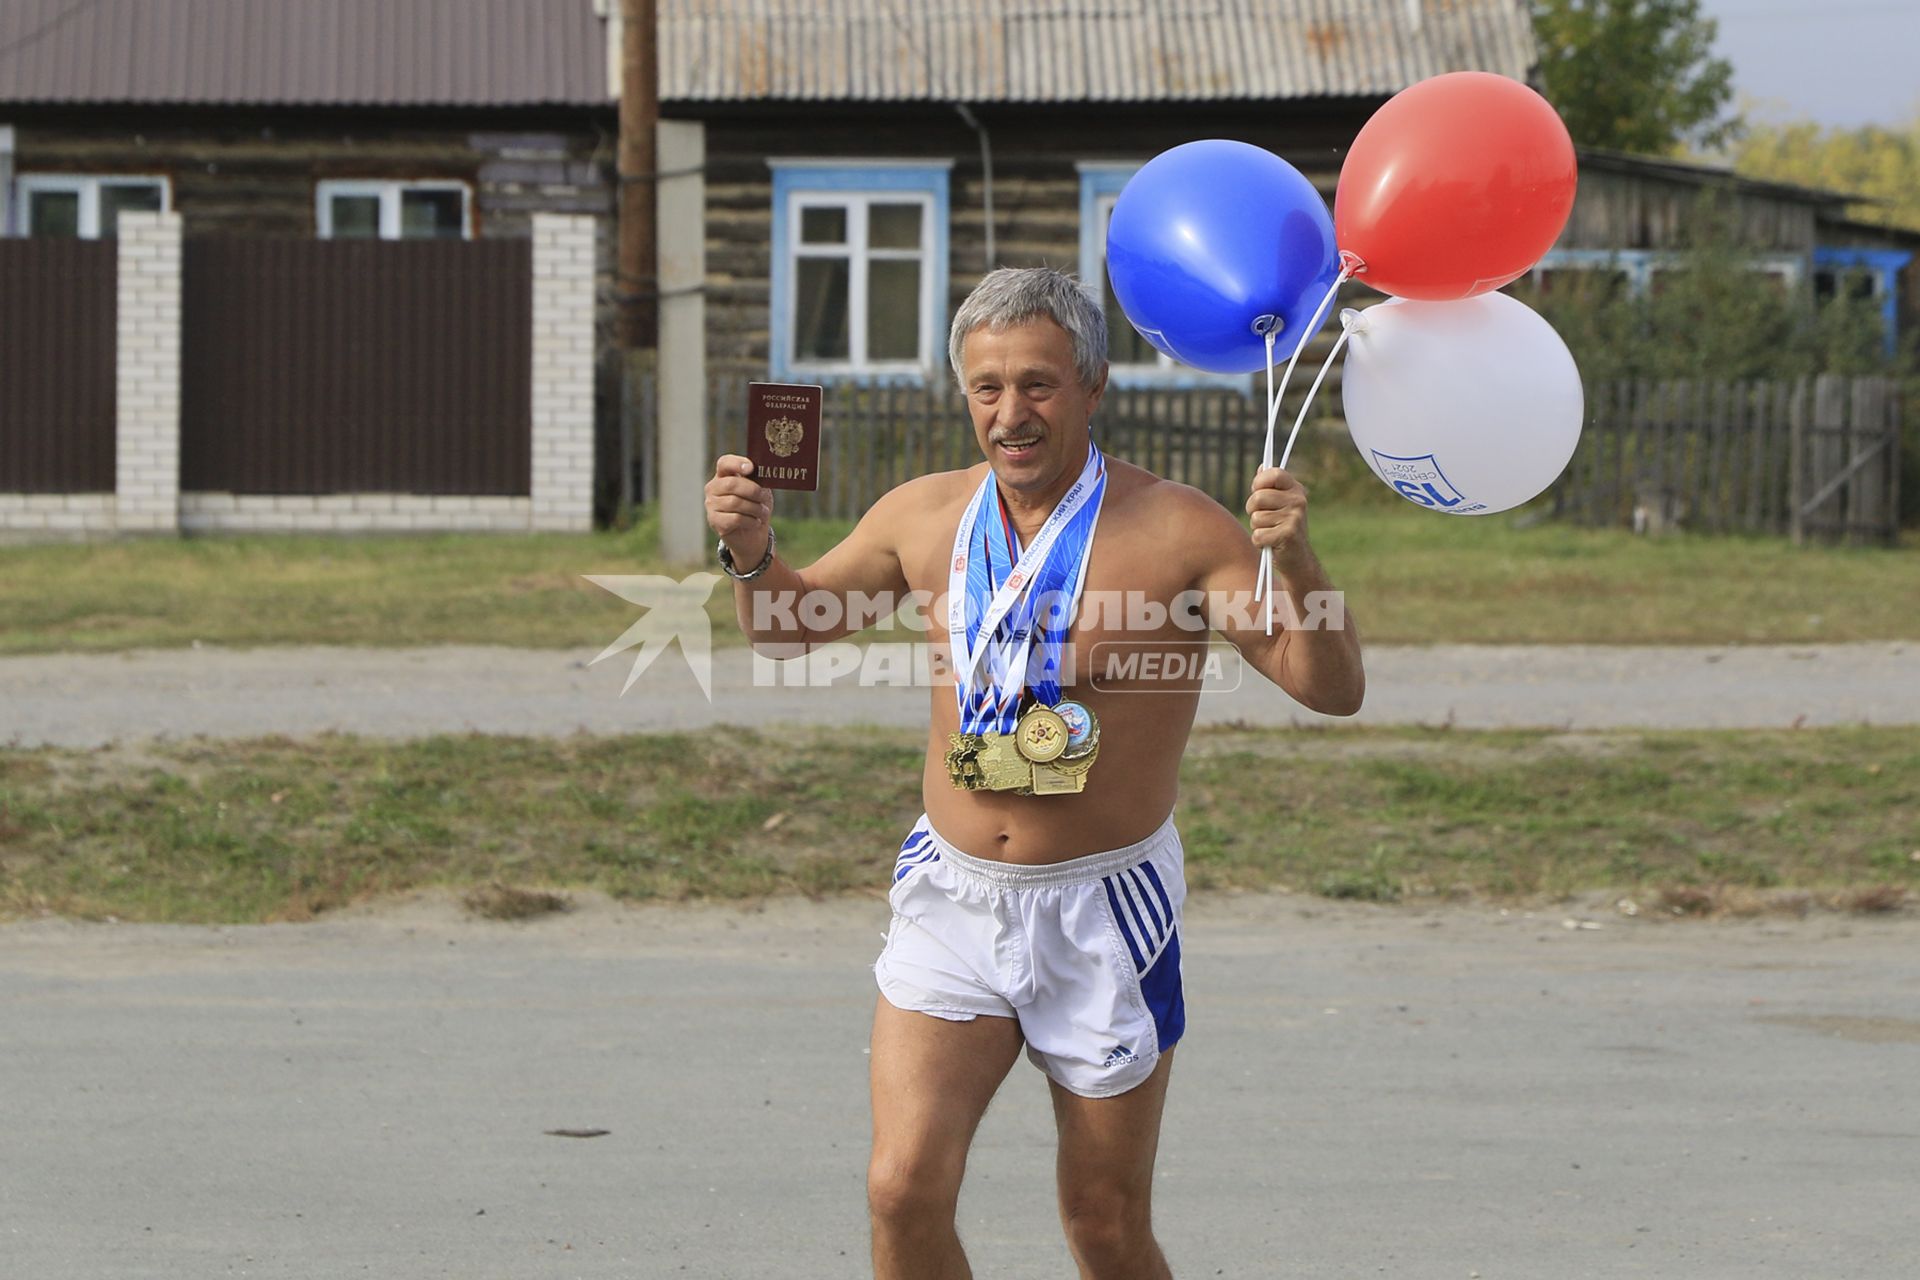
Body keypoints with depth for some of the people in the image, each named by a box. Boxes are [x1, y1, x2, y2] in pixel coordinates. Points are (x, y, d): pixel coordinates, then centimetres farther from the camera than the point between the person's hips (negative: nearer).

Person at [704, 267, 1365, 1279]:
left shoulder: (1175, 530, -11)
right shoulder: (926, 517, 2)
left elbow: (1331, 690, -15)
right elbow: (786, 626, 19)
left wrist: (1295, 562, -33)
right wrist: (750, 551, -3)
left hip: (1105, 905, -3)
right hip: (953, 894, 3)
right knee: (904, 1189, -11)